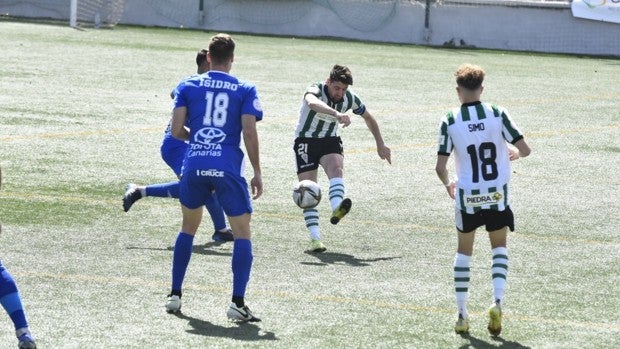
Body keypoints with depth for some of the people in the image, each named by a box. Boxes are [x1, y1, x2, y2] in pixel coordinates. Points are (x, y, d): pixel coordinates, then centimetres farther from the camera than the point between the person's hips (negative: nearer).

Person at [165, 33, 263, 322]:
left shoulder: (188, 86, 7)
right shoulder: (245, 90, 3)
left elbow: (176, 130, 2)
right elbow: (249, 134, -5)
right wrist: (257, 173, 3)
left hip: (194, 166, 3)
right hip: (228, 167, -2)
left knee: (188, 228, 22)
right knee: (242, 233, 6)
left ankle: (175, 295, 22)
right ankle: (237, 302, -6)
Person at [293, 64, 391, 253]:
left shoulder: (350, 99, -8)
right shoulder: (315, 90, -23)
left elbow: (369, 118, 12)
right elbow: (312, 103, -51)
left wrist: (380, 144, 16)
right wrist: (337, 114, -67)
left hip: (330, 141, 2)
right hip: (306, 140, -2)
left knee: (337, 169, -30)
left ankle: (336, 209, -55)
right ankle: (315, 238, -9)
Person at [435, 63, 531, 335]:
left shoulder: (449, 121, -9)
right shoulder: (497, 114, -7)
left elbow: (440, 167, -9)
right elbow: (524, 149, -7)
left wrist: (448, 184, 13)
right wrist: (514, 154, 17)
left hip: (467, 197, 0)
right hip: (497, 195, 0)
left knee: (464, 250, 17)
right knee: (499, 246, 20)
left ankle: (461, 315, 14)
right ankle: (497, 301, -1)